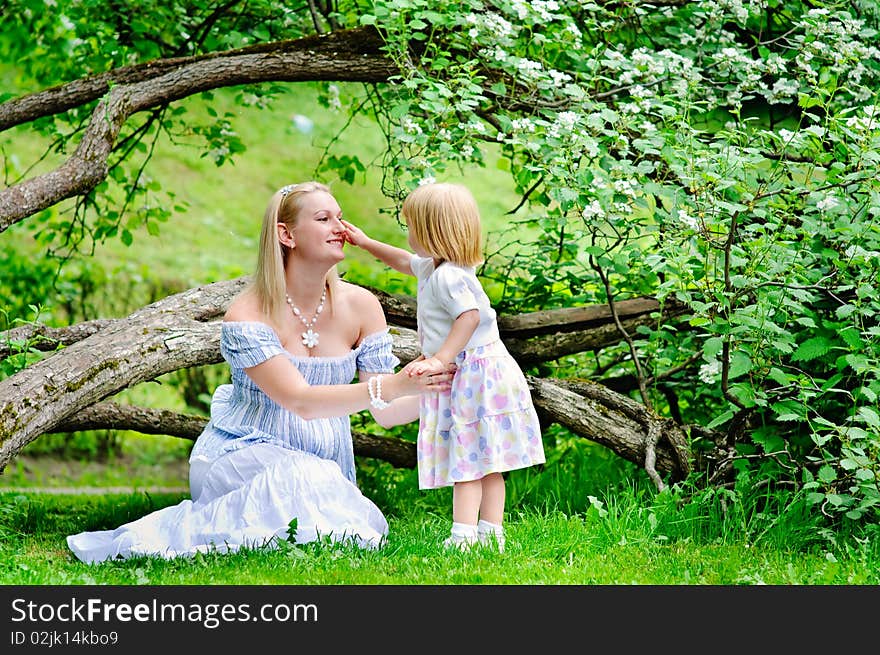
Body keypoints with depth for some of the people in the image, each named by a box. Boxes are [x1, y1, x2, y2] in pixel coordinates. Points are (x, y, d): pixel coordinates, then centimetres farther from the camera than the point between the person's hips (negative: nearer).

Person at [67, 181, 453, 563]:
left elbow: (385, 412, 1)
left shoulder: (360, 306, 1)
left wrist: (439, 391, -19)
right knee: (307, 480, -37)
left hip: (326, 464, 6)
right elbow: (301, 401, -25)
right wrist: (394, 386, -36)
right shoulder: (247, 316, -14)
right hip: (239, 456, -6)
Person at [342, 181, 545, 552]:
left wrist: (439, 360, -32)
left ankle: (464, 535, -14)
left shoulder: (447, 277, -19)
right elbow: (404, 261, 34)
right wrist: (365, 243, 36)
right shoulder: (432, 267, 14)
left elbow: (470, 316, -29)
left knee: (466, 459, -12)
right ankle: (492, 532, 12)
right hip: (474, 377, 10)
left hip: (472, 378, -10)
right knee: (485, 461, 10)